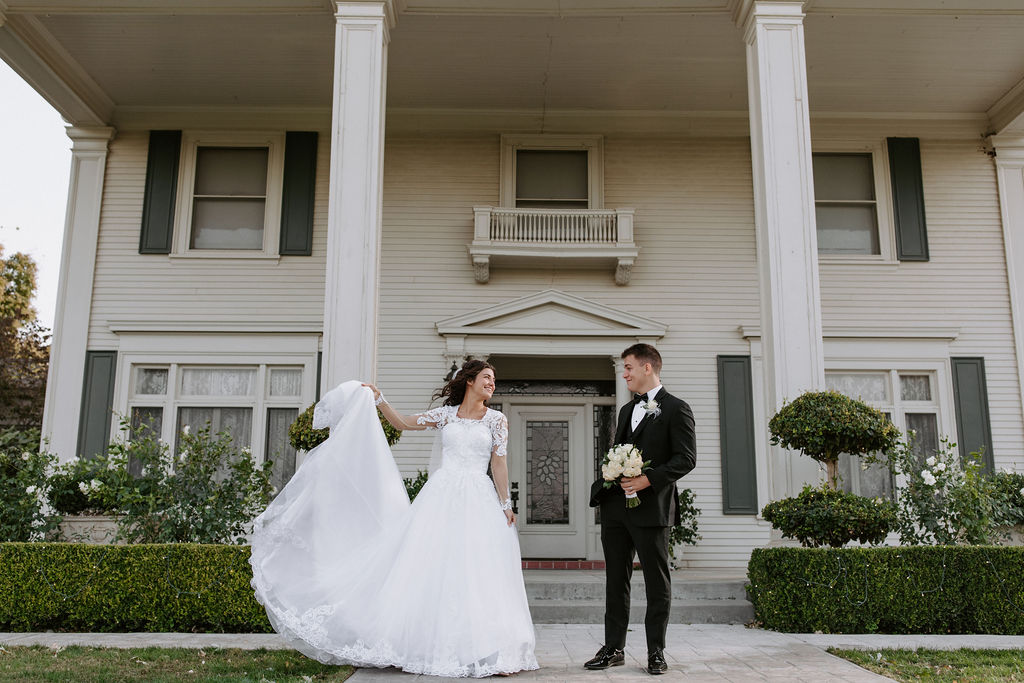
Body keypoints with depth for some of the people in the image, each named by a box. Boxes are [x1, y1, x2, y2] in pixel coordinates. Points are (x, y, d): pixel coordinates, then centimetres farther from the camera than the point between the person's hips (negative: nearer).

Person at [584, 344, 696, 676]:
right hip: (616, 506, 7)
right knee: (616, 579, 10)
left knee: (657, 582, 4)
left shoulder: (676, 409, -4)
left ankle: (656, 652, 14)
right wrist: (609, 481, 8)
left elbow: (686, 458, -11)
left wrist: (648, 479, -20)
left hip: (652, 508, -7)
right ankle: (613, 648, 18)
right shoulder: (626, 410, 20)